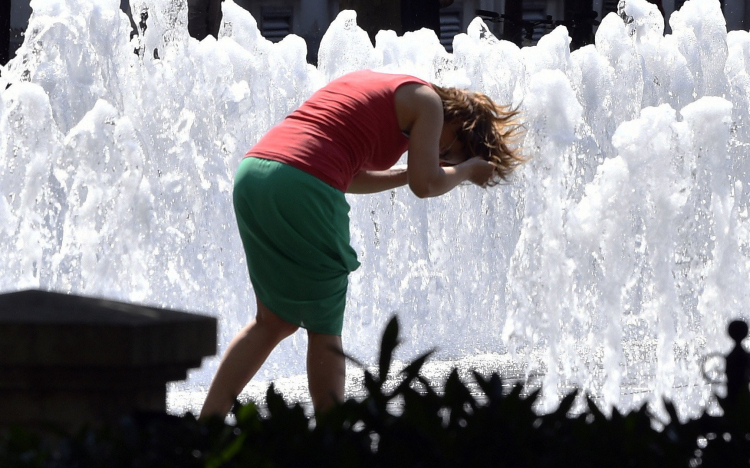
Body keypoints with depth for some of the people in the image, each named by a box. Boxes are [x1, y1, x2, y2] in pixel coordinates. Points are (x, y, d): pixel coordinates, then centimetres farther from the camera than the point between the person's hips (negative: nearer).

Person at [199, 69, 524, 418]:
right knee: (324, 328, 6)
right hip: (301, 190, -8)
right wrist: (466, 170, 19)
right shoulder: (427, 100, 7)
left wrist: (409, 173, 33)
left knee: (275, 321, 17)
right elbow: (426, 185, 1)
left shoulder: (373, 86, 31)